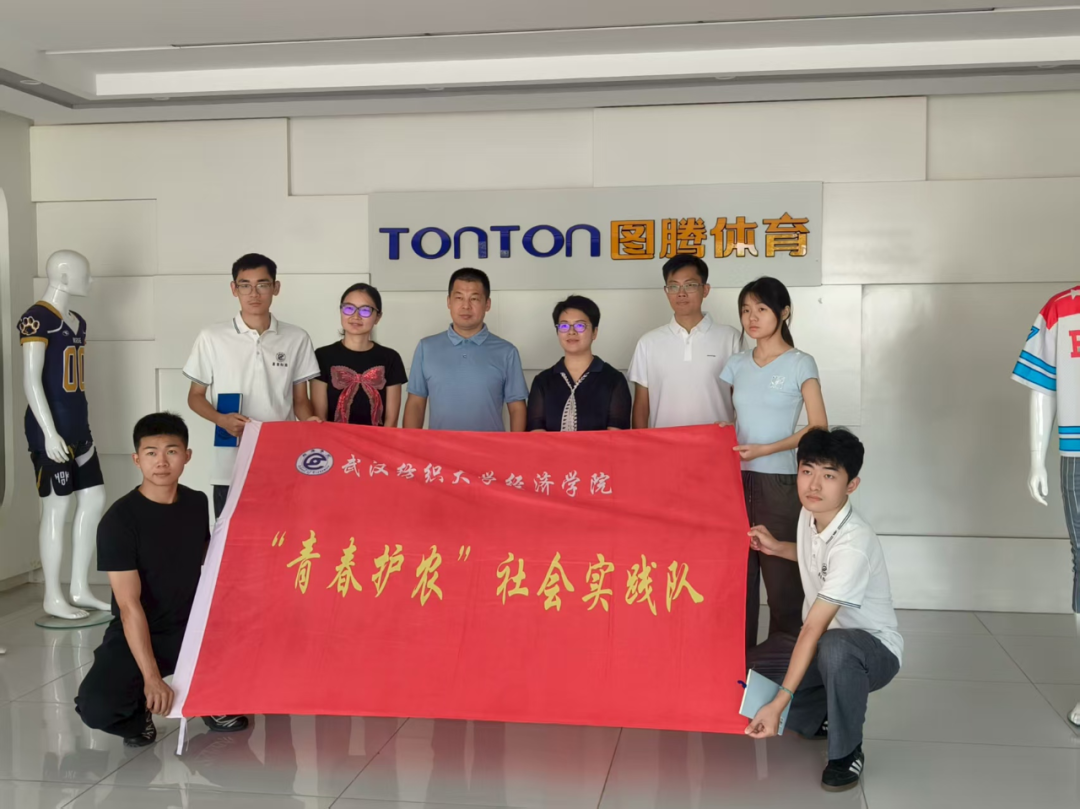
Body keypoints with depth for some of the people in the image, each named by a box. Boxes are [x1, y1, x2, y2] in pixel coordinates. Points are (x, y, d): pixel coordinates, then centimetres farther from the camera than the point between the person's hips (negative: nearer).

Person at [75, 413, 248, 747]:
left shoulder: (197, 503, 1)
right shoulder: (119, 519, -16)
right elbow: (129, 604, -20)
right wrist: (151, 677, -26)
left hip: (191, 628, 4)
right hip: (136, 636, -4)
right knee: (96, 705, -31)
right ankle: (139, 711, 6)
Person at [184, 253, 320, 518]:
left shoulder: (297, 339, 5)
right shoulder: (212, 338, 1)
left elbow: (300, 400, 10)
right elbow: (195, 396, 8)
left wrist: (310, 422, -12)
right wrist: (222, 420, -12)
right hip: (230, 468, -1)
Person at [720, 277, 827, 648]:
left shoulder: (800, 364, -3)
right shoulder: (737, 365, 11)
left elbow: (818, 427, -8)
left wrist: (765, 449, -16)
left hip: (779, 484, -4)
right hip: (737, 481, 5)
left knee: (782, 580, -1)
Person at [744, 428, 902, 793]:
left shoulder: (854, 545, -32)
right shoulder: (809, 514, -6)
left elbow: (813, 629, -37)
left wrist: (779, 703, -39)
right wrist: (777, 548, 5)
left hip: (874, 649, -8)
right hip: (825, 643, 8)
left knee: (834, 647, -43)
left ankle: (847, 751, -16)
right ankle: (825, 718, 13)